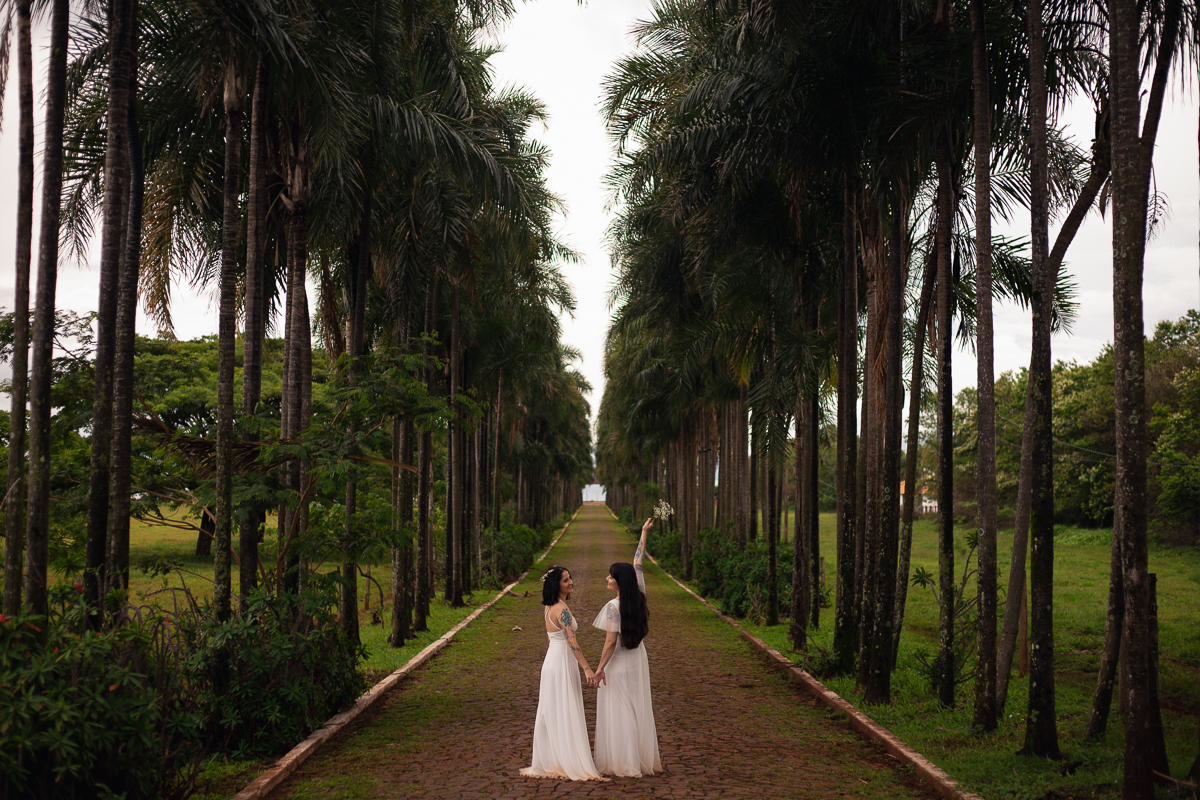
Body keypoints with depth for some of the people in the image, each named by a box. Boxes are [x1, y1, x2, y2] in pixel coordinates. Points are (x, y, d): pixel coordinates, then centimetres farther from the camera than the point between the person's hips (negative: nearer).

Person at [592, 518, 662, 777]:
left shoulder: (613, 606, -21)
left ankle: (625, 763, 6)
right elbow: (637, 563, 7)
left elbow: (611, 642, -21)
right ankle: (644, 759, 21)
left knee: (618, 711, 2)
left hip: (618, 663, -7)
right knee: (639, 708, 14)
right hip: (638, 659, 7)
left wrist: (600, 667, -13)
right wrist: (644, 533, 16)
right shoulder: (639, 597, -4)